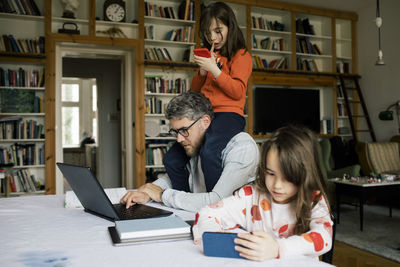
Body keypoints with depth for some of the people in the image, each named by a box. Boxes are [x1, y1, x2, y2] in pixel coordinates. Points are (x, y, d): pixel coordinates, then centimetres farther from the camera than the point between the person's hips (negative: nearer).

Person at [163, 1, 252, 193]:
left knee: (209, 153, -36)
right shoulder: (209, 55, 22)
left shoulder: (241, 55, 4)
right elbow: (195, 90, 20)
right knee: (171, 160, -5)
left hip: (228, 115, -7)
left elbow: (238, 91, -7)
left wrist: (214, 69, -15)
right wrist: (202, 71, 1)